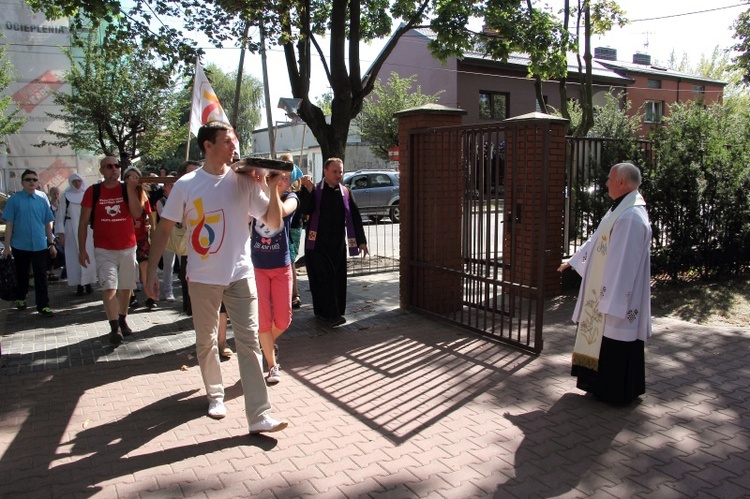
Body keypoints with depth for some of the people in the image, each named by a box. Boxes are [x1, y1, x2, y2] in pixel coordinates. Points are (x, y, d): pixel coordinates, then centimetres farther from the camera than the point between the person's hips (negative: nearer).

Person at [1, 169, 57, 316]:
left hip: (40, 245, 0)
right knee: (22, 275, 16)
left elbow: (48, 223, 6)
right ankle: (20, 298, 36)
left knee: (41, 276, 0)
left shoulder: (42, 198, 3)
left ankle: (43, 305, 4)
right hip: (20, 245, 0)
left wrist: (51, 244, 7)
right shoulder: (15, 199, -2)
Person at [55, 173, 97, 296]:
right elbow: (60, 215, 3)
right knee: (75, 258, -1)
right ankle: (79, 285, 3)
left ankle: (88, 283, 9)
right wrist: (61, 233, -4)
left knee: (88, 256, 0)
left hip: (87, 229, 1)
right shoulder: (65, 196, 4)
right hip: (72, 230, -1)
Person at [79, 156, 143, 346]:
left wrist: (130, 189, -18)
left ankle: (123, 321, 29)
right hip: (104, 250, -2)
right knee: (109, 288, -13)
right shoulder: (92, 192, 0)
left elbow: (137, 214, -11)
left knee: (125, 287, 12)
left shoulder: (127, 189, 3)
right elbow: (83, 222, 2)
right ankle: (114, 328, -9)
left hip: (128, 248, 2)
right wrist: (82, 249, -2)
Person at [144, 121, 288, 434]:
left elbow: (274, 223, 0)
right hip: (202, 278, 1)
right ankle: (215, 395, 37)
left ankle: (259, 416, -3)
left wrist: (273, 188, -14)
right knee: (206, 341, 14)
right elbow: (163, 230, 2)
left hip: (240, 275, 0)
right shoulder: (186, 185, -3)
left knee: (248, 341, -5)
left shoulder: (245, 181, -1)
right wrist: (151, 272, -1)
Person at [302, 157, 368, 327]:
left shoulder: (345, 193, 8)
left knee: (338, 278, 4)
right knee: (323, 277, -8)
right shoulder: (315, 191, -1)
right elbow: (305, 210, -13)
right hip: (317, 243, -4)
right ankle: (330, 314, -4)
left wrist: (361, 240, 8)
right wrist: (308, 191, -22)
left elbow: (355, 217, 11)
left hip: (338, 244, 4)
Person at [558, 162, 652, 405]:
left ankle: (617, 392, 18)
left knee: (615, 344, 3)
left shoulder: (631, 217, -24)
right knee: (601, 338, 18)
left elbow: (623, 262, -26)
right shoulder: (620, 210, 9)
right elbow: (598, 240, 21)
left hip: (619, 295, -10)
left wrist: (611, 301, -24)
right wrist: (573, 261, 28)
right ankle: (604, 384, 32)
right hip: (606, 290, 10)